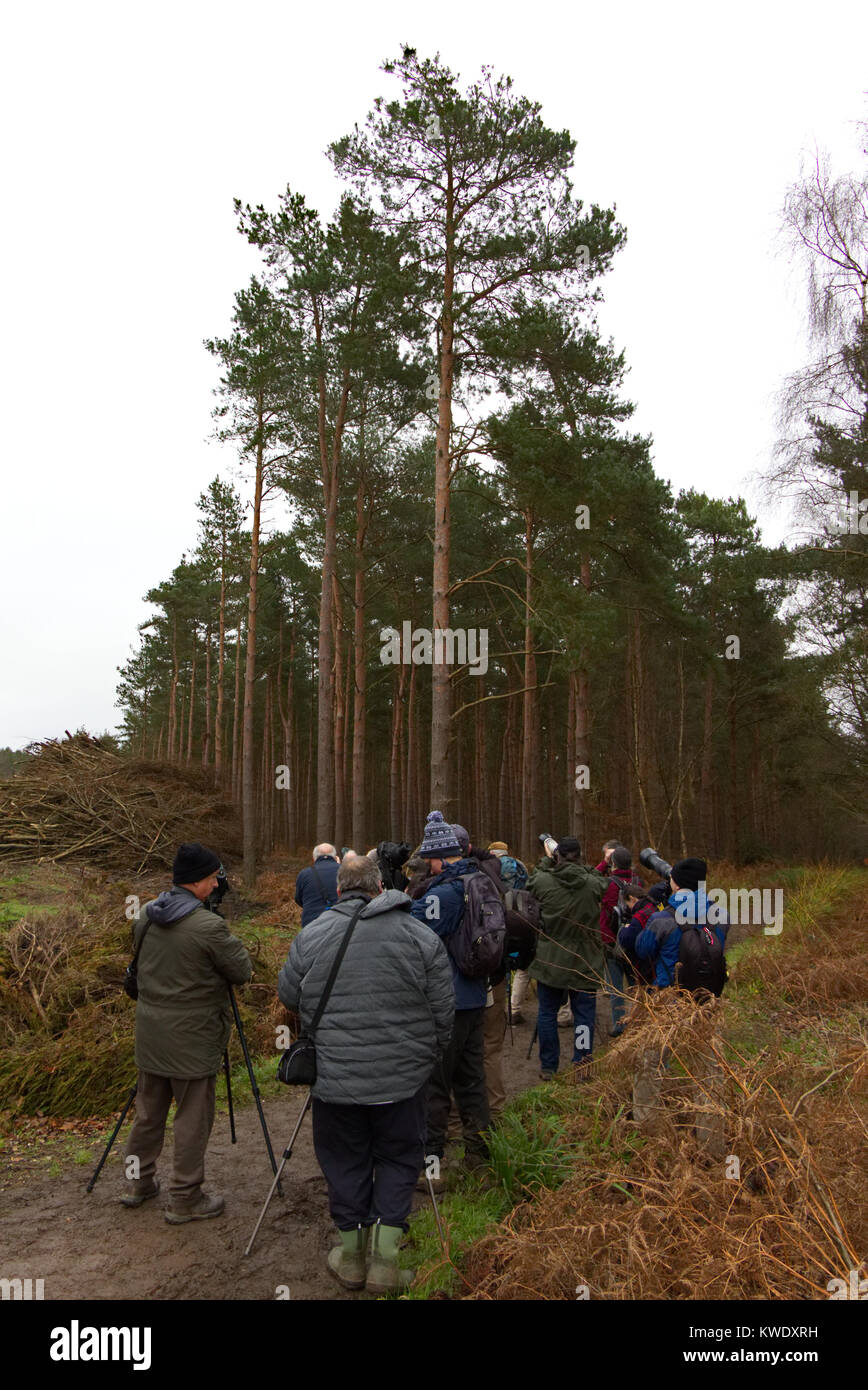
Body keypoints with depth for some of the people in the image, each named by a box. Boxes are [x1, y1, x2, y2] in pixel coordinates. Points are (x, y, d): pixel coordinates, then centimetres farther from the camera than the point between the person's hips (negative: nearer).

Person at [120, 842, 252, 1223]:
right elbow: (242, 970, -12)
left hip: (150, 1031, 7)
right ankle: (185, 1200, 16)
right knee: (193, 1119, 6)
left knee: (149, 1110, 21)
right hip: (192, 1038, -7)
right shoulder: (208, 926, -22)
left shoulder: (145, 915, 0)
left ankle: (138, 1182, 34)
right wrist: (230, 944, 7)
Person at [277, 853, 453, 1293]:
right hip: (401, 1077, -1)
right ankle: (385, 1259, 12)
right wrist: (423, 1053, 15)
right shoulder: (420, 937, -7)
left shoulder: (310, 936, -4)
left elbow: (288, 996, 9)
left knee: (345, 1162, 16)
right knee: (398, 1158, 16)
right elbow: (444, 1013, -2)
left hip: (333, 1076, 1)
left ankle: (352, 1256, 27)